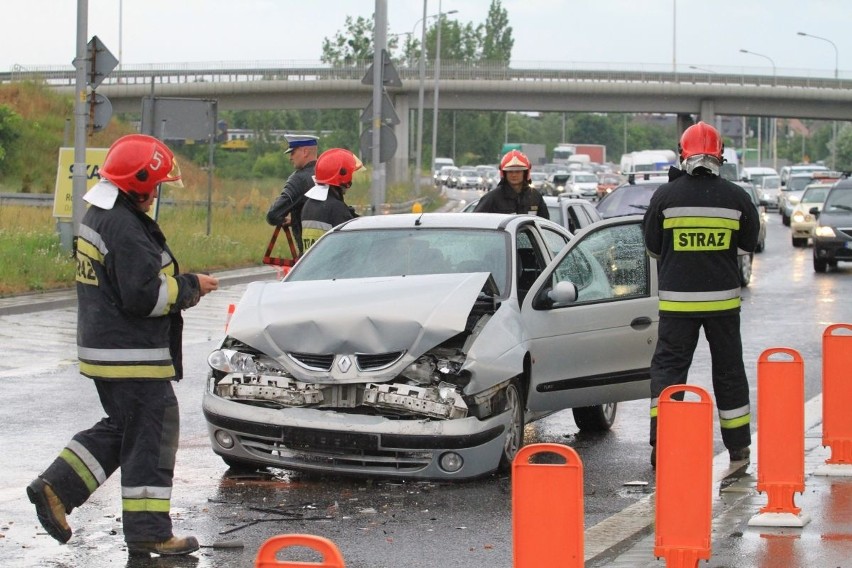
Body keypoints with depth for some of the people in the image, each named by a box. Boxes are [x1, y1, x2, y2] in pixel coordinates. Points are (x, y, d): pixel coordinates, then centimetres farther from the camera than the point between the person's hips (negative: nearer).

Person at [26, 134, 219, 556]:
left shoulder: (97, 218, 12)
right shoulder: (125, 229, -21)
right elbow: (146, 296, -25)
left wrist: (178, 284, 10)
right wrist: (192, 286, -11)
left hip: (102, 348, 10)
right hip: (133, 355, -10)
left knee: (121, 427, 21)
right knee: (151, 437, -1)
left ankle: (55, 489, 15)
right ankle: (148, 531, 5)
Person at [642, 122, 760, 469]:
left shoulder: (666, 196, -6)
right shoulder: (736, 197, -3)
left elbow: (653, 248, 3)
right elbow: (748, 244, 10)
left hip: (677, 297, -1)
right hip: (723, 297, 1)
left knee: (668, 367, 4)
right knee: (728, 368, 13)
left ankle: (661, 444, -8)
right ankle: (738, 446, 20)